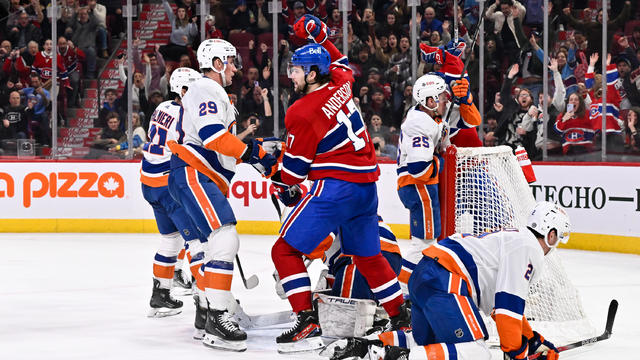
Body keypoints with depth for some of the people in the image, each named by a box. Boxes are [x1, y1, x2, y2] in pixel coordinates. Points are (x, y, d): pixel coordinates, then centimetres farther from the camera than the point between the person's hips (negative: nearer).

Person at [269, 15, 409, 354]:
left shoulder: (303, 112, -13)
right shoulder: (340, 84, 6)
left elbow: (296, 164, -4)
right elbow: (341, 64, 33)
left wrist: (285, 187, 13)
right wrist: (320, 38, 32)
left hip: (335, 186, -8)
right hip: (367, 183, 8)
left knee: (285, 250, -4)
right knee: (367, 255, 23)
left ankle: (308, 322, -14)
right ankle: (401, 316, 28)